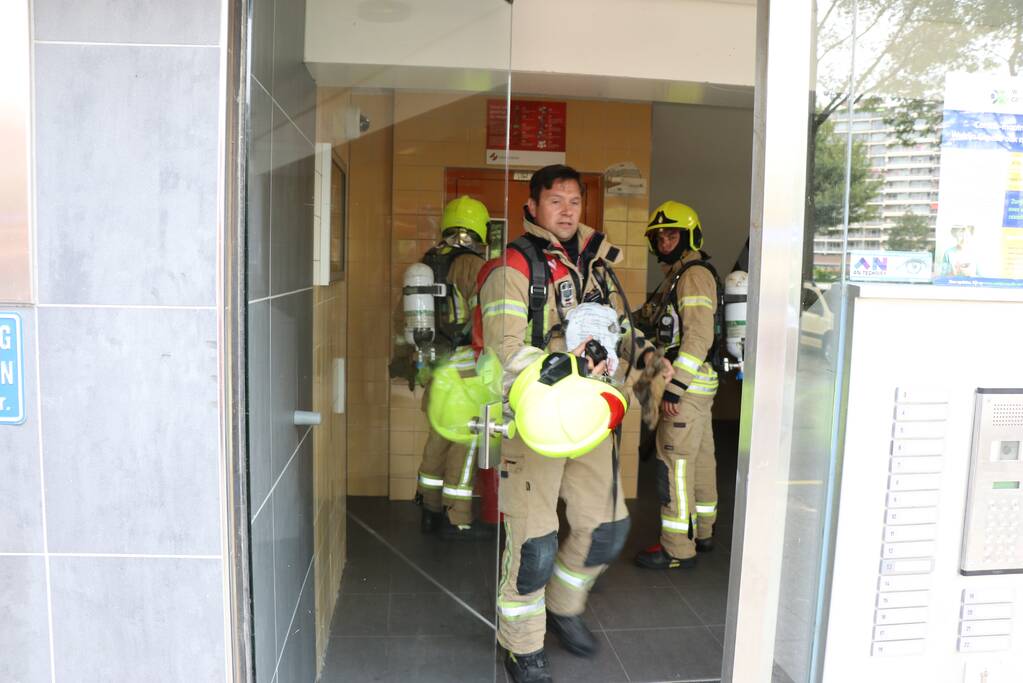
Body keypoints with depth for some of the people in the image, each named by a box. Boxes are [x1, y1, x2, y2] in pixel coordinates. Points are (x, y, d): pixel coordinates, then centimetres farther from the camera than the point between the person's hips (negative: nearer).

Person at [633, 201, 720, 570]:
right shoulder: (677, 275, 18)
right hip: (694, 384, 10)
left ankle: (678, 549, 1)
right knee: (700, 458, 17)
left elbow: (699, 336, -22)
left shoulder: (694, 275, -14)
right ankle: (701, 533, 30)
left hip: (687, 385, -10)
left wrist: (675, 386, -24)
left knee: (675, 463, -6)